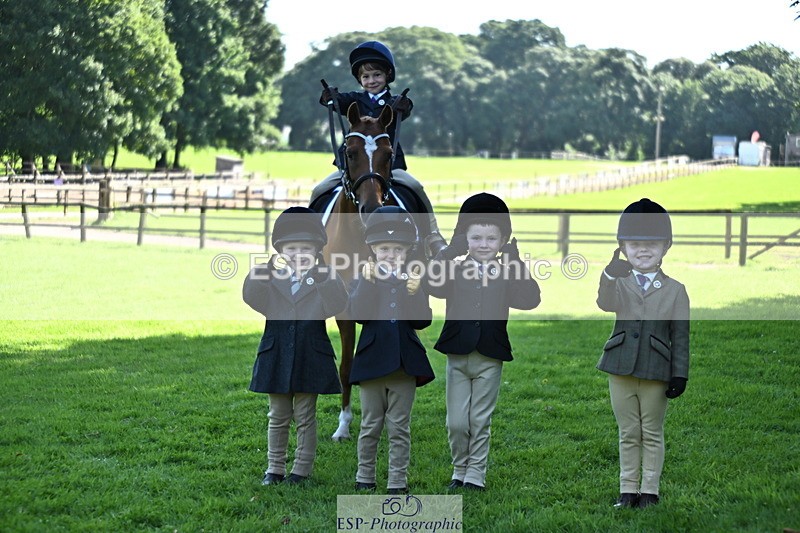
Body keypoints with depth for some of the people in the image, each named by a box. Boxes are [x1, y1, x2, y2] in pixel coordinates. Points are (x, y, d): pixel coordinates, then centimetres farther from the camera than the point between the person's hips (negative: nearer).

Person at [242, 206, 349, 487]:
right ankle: (275, 468, 20)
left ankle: (301, 470, 15)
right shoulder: (271, 280, 4)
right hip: (276, 356, 2)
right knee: (278, 417, 11)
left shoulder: (323, 281, 0)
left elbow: (337, 305, -18)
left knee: (305, 418, 6)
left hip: (310, 358, -2)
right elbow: (252, 298, -14)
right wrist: (265, 270, -24)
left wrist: (321, 274, -25)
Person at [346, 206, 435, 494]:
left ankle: (398, 482, 10)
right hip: (371, 360, 0)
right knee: (370, 426, 10)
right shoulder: (362, 280, 1)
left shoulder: (414, 281, 4)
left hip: (404, 363, 0)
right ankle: (365, 478, 22)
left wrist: (415, 293, -23)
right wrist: (369, 283, -25)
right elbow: (357, 315, -16)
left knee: (399, 427, 5)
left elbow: (423, 321, -7)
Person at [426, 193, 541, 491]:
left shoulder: (507, 275, 2)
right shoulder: (455, 272, 2)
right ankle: (460, 471, 22)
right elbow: (432, 283, -18)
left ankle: (476, 474, 16)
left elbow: (531, 299, -14)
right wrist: (451, 251, -16)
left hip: (490, 359, -1)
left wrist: (515, 262, -13)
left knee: (480, 422, 6)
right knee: (456, 422, 4)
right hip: (457, 356, 1)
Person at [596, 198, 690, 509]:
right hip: (621, 368, 1)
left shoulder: (675, 290, 0)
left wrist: (679, 375, -5)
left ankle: (649, 490, 15)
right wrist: (610, 276, -40)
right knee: (628, 433, 10)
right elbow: (606, 304, -21)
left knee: (652, 433, 7)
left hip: (657, 372, -1)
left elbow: (680, 336, 0)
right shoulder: (619, 284, 2)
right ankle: (628, 489, 17)